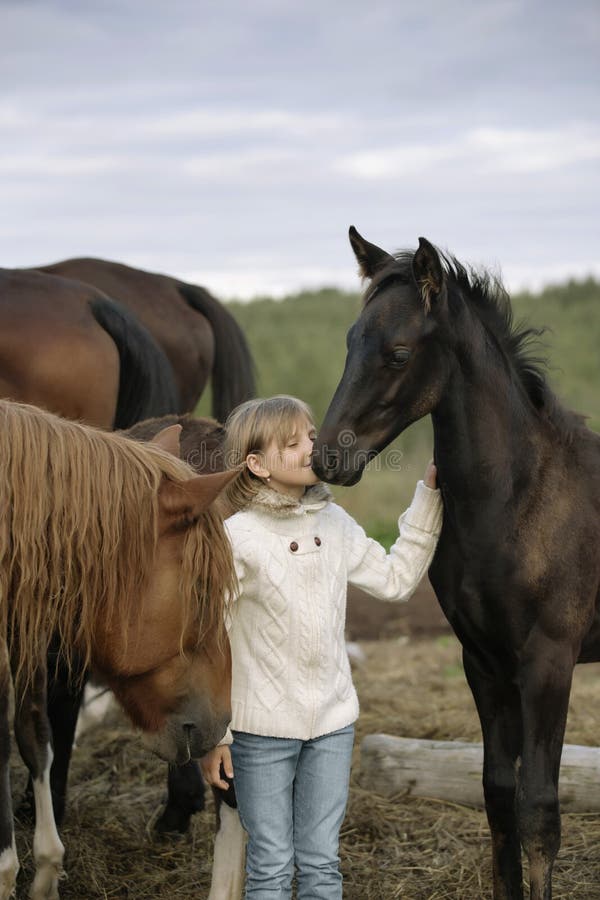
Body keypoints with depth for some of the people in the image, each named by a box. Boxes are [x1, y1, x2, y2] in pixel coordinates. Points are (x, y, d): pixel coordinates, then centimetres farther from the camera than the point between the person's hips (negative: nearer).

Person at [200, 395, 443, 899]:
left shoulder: (336, 524, 3)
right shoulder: (238, 536, -13)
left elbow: (396, 579, 11)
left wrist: (429, 495, 7)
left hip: (332, 722, 5)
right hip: (262, 726, -4)